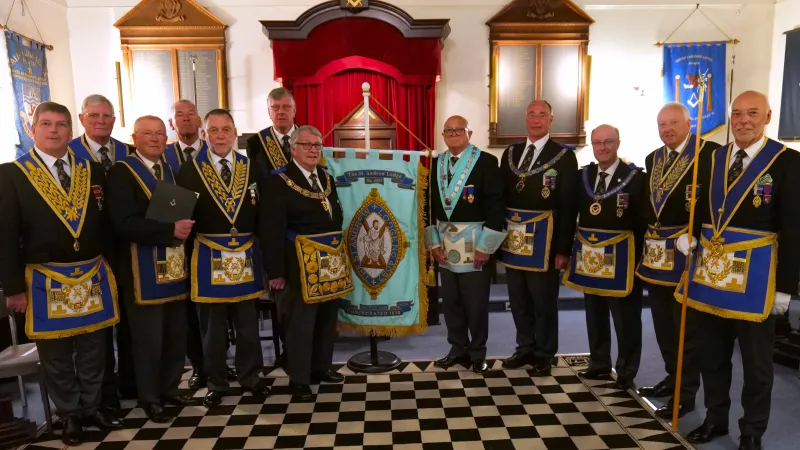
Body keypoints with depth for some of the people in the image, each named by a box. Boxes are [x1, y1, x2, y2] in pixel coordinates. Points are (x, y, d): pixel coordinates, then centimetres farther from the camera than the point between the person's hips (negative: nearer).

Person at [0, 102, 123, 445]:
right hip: (46, 282, -2)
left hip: (94, 277, 3)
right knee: (55, 356, 11)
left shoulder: (92, 171, 6)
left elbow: (108, 224, 8)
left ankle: (91, 407, 31)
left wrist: (111, 270, 5)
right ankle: (70, 415, 29)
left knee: (93, 351, 13)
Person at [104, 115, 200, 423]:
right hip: (144, 268, -6)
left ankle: (170, 388, 28)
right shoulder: (121, 172, -6)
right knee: (149, 338, 3)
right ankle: (150, 398, 20)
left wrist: (185, 227, -3)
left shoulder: (171, 171, 17)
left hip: (174, 265, 6)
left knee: (177, 335, 12)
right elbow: (124, 223, -18)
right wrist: (170, 230, -22)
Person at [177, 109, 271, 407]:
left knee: (248, 323, 11)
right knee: (212, 326, 9)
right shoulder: (189, 171, 0)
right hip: (208, 257, -1)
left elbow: (262, 213, 5)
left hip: (245, 255, 2)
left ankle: (250, 377, 27)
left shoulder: (251, 169, 6)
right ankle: (216, 383, 24)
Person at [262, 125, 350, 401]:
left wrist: (340, 254, 13)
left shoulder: (327, 179, 13)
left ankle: (321, 367, 33)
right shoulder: (279, 182, -9)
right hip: (299, 266, -7)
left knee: (327, 319, 16)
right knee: (300, 323, 2)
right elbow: (272, 230, -14)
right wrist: (276, 271, -18)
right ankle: (299, 379, 16)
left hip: (330, 262, 7)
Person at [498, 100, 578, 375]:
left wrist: (563, 248, -12)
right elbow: (501, 196, 9)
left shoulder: (564, 156, -3)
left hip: (544, 240, -4)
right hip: (513, 239, 5)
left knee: (544, 301, 6)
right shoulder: (510, 153, 11)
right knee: (518, 300, 14)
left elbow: (568, 205, -8)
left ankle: (544, 355, 23)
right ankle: (525, 348, 31)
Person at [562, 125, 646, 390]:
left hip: (620, 256, -4)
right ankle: (599, 364, 31)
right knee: (595, 315, 16)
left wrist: (638, 257, -12)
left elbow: (642, 222, -8)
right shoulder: (582, 176, 7)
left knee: (625, 318, 5)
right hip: (589, 254, 5)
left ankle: (626, 372, 21)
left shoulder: (635, 177, -7)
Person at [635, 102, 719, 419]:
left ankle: (686, 393, 16)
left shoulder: (710, 153, -9)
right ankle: (672, 378, 34)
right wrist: (646, 236, 9)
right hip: (655, 252, 7)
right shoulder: (652, 159, 14)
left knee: (687, 325, 3)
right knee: (663, 323, 17)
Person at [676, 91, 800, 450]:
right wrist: (689, 235, -4)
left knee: (756, 362, 10)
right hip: (711, 269, 5)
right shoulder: (713, 158, 8)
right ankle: (715, 418, 33)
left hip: (755, 275, -4)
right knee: (713, 356, 16)